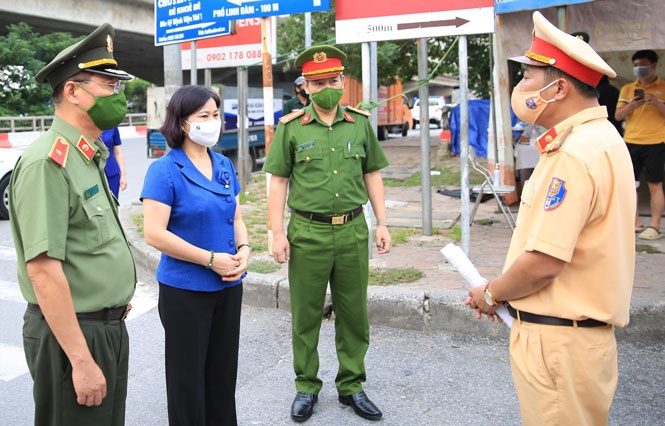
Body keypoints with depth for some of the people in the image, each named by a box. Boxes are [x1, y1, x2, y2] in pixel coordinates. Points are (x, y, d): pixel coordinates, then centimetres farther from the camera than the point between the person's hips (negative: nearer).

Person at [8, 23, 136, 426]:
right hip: (72, 334, -9)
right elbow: (43, 269, -25)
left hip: (110, 327, 9)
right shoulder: (48, 162, -19)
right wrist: (81, 360, -25)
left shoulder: (89, 157, 11)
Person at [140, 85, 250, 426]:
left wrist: (244, 250, -6)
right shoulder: (165, 170, -13)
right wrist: (211, 259, -19)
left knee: (224, 369, 16)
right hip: (185, 289, -6)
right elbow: (154, 234, -19)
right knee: (189, 373, 7)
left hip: (229, 285, 6)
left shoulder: (224, 165, 7)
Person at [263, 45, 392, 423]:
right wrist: (277, 233, -5)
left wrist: (383, 224, 6)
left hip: (353, 231, 2)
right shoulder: (291, 127, 0)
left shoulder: (360, 123, 6)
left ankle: (352, 385, 26)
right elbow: (279, 181, 1)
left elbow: (373, 176, 11)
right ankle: (307, 387, 24)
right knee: (306, 315, 8)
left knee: (354, 314, 10)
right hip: (307, 233, -2)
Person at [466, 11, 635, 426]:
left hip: (559, 340, -10)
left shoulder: (575, 155, -23)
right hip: (585, 327, 10)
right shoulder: (599, 137, 11)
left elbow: (543, 262, -26)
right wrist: (503, 293, 11)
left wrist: (490, 295, -7)